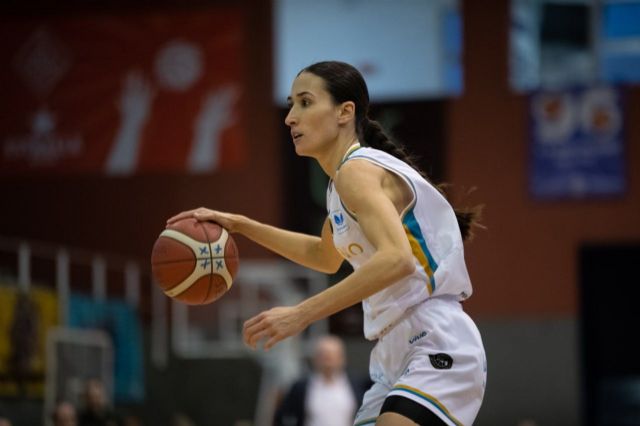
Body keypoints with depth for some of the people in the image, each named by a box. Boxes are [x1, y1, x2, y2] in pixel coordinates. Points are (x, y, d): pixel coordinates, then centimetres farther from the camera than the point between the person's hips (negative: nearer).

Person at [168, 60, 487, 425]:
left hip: (438, 353, -10)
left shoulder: (357, 170, -13)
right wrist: (241, 225, 27)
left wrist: (301, 314, -31)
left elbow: (396, 258, -30)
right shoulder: (344, 179, 16)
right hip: (397, 357, 10)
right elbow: (326, 256, 35)